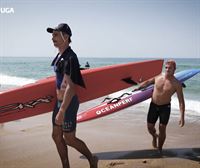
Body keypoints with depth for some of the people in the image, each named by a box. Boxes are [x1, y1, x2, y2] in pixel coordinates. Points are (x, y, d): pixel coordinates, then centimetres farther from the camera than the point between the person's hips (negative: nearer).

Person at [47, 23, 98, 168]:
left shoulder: (70, 58, -21)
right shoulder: (60, 55, 9)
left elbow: (70, 87, -26)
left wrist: (62, 111, -29)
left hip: (68, 103, -9)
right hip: (59, 101, 9)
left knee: (69, 139, 3)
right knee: (57, 136, 13)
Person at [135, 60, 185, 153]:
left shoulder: (176, 84, -15)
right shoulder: (158, 77, -6)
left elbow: (181, 101, -15)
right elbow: (148, 82, 15)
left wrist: (182, 117, -21)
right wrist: (138, 88, 15)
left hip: (165, 107, -2)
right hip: (153, 106, 3)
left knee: (162, 129, 1)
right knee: (150, 127, 8)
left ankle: (159, 149, 22)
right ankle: (155, 136, 45)